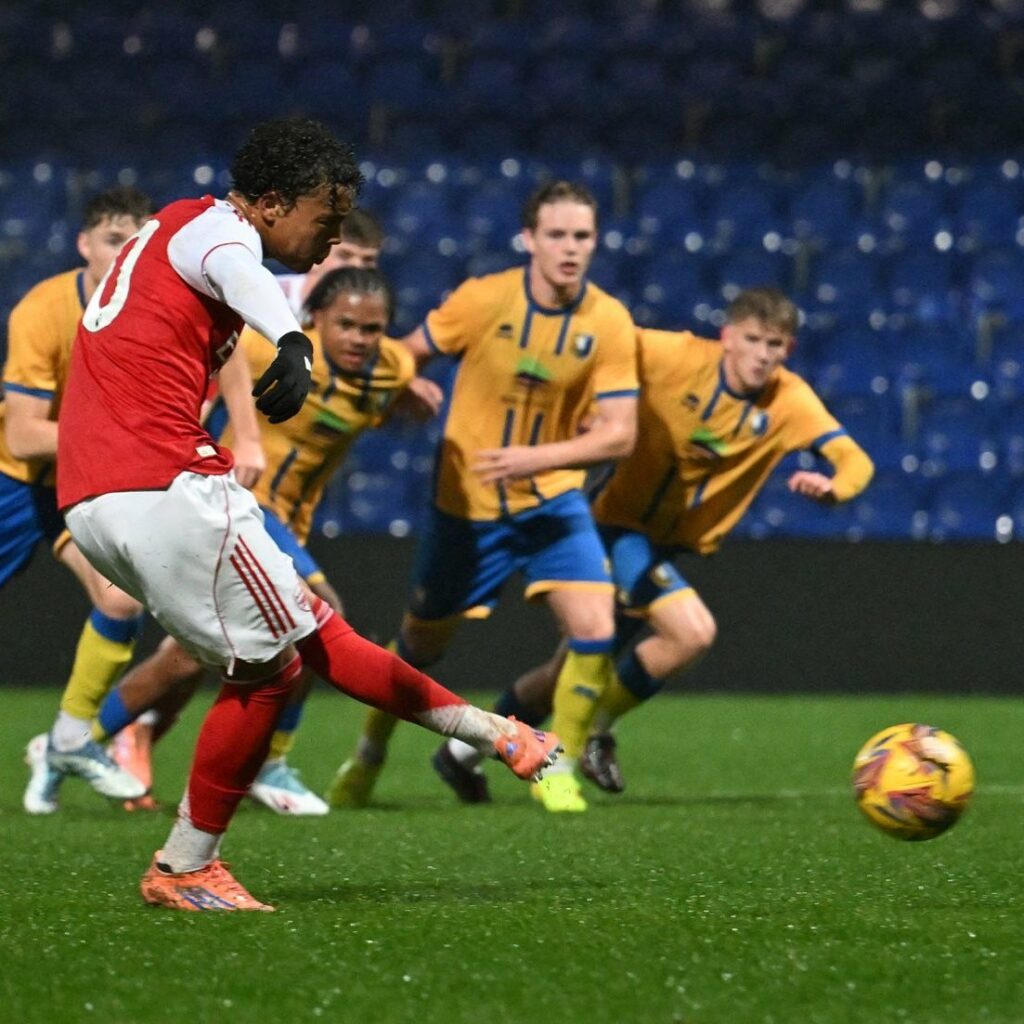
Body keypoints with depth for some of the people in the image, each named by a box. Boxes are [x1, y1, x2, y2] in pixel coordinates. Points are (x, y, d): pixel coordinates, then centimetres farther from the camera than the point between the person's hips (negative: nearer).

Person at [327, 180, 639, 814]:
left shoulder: (609, 323, -12)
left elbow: (619, 433, -15)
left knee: (594, 629, -18)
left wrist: (540, 457, -27)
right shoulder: (484, 300, -14)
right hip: (466, 502, -1)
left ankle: (559, 770, 3)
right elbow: (404, 357, 1)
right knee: (421, 645, 13)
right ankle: (368, 756, 40)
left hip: (552, 500, 1)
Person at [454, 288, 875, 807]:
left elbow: (855, 461, -21)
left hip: (680, 545, 5)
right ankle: (595, 731, -5)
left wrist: (830, 486, -42)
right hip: (622, 526, -5)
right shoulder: (675, 355, -21)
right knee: (693, 632, -27)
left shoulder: (789, 401, -14)